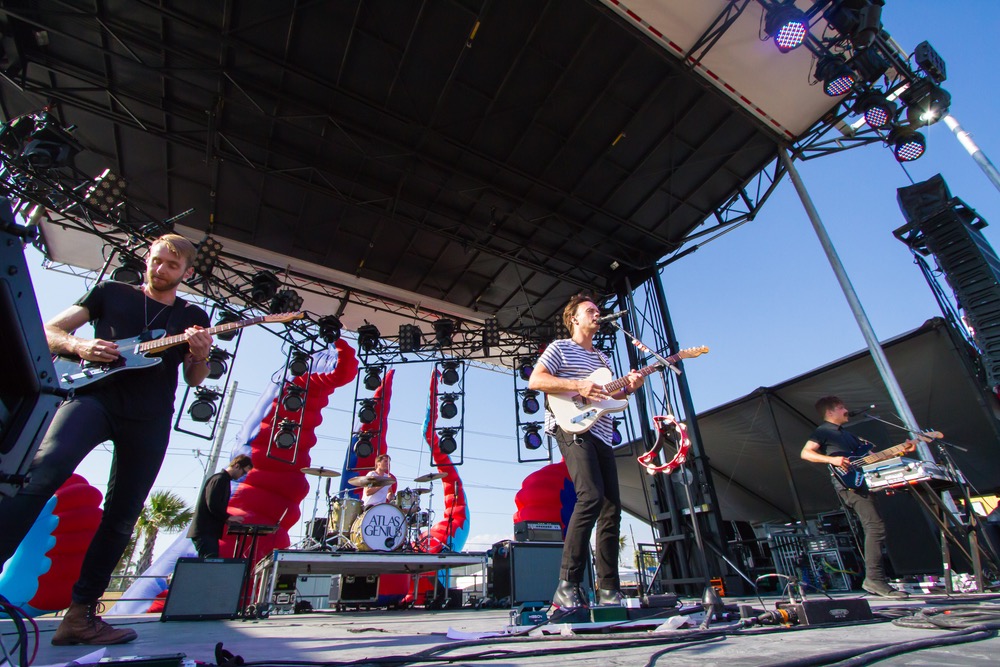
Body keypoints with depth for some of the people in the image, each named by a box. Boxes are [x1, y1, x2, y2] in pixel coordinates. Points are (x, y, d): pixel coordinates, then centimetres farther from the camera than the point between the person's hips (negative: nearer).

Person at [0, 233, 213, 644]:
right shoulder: (110, 293, 17)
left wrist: (201, 356, -11)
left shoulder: (193, 317, 17)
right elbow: (48, 331, 14)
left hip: (150, 420, 1)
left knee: (121, 518, 2)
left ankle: (81, 613, 13)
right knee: (44, 471, -27)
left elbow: (194, 380, 12)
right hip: (94, 395, -1)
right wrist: (78, 345, -8)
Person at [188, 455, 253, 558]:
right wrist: (228, 518, -15)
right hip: (205, 532, -10)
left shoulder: (224, 480, 17)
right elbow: (212, 505, -23)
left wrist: (227, 518, 9)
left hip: (208, 531, 10)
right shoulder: (219, 479, -14)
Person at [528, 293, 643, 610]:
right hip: (572, 427, -8)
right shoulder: (560, 348, 5)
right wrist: (577, 385, -17)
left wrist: (627, 388, 6)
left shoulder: (601, 357, 27)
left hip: (601, 434, 8)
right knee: (592, 496, -24)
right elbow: (534, 381, -8)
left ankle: (608, 590, 13)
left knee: (611, 508, 4)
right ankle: (568, 586, -17)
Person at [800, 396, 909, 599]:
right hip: (848, 483, -9)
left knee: (873, 529, 8)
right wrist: (832, 459, -24)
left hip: (861, 481, 9)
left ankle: (874, 579, 14)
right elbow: (805, 453, -13)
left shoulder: (848, 434, 28)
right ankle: (874, 579, -17)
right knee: (876, 526, -18)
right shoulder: (823, 431, -1)